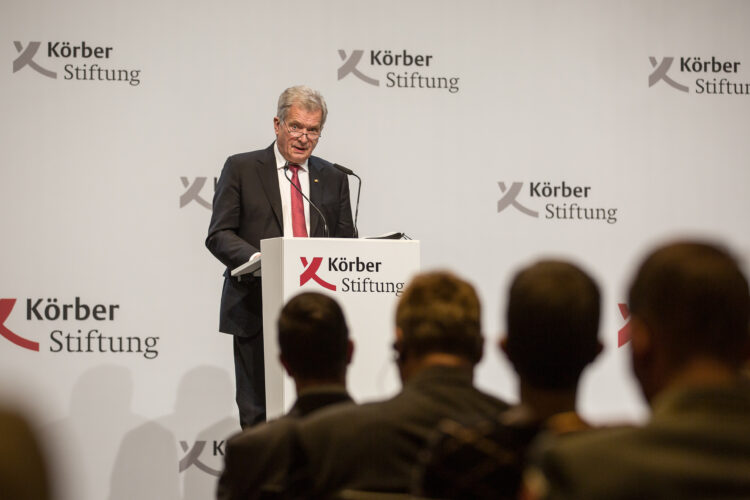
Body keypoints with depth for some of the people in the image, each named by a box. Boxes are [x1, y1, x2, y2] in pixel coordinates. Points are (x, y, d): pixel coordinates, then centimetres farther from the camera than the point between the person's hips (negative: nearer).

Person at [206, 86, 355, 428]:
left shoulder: (333, 178, 15)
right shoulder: (241, 169, 5)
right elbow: (219, 235, -1)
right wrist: (256, 259, -20)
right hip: (256, 313, -2)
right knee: (258, 413, -1)